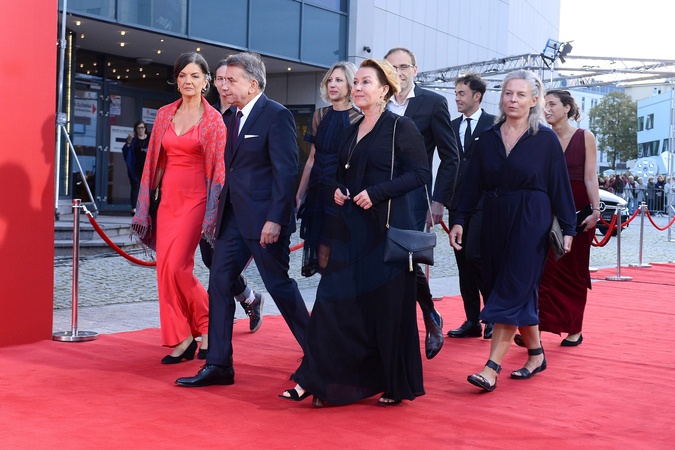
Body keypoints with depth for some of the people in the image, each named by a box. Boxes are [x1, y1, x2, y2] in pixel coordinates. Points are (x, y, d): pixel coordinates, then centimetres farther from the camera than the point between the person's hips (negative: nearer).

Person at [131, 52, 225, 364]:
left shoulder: (213, 120, -3)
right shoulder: (165, 115, 11)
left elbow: (219, 169, -6)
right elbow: (155, 161, 12)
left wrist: (213, 214, -12)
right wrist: (145, 205, 8)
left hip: (195, 200, -5)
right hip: (168, 198, 5)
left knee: (177, 267, -13)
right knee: (165, 268, 2)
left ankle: (208, 325, 9)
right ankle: (180, 339, 12)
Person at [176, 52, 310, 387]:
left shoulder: (276, 116, -11)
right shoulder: (235, 118, 14)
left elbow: (286, 171, -16)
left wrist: (275, 220, -21)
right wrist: (220, 212, 11)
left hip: (264, 218, -8)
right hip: (233, 217, 8)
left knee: (279, 285, 2)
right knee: (219, 284, 4)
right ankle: (219, 365, 11)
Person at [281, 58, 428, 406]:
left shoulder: (401, 128, -6)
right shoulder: (352, 131, 15)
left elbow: (420, 173, -12)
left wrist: (377, 193, -18)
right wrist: (338, 191, 3)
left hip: (388, 228, -6)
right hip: (351, 227, 7)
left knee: (388, 305, 1)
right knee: (334, 300, 2)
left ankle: (396, 385, 16)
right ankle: (317, 379, 8)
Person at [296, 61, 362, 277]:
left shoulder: (358, 119, -6)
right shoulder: (320, 115, 10)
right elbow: (312, 158, 14)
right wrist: (300, 194, 13)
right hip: (318, 191, 5)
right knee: (322, 256, 7)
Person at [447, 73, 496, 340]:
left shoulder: (494, 125, -2)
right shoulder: (452, 126, 14)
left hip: (484, 202, -6)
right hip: (458, 202, 6)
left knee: (475, 256, -15)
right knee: (463, 261, 6)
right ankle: (472, 322, 13)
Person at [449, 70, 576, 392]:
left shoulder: (546, 139, -3)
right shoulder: (488, 138, 7)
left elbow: (560, 186, -2)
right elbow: (473, 183, 8)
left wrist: (568, 229, -4)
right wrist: (459, 220, 1)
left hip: (531, 223, -4)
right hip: (495, 221, 5)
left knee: (512, 292, -9)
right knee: (520, 293, 10)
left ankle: (492, 368, -12)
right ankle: (536, 355, 26)